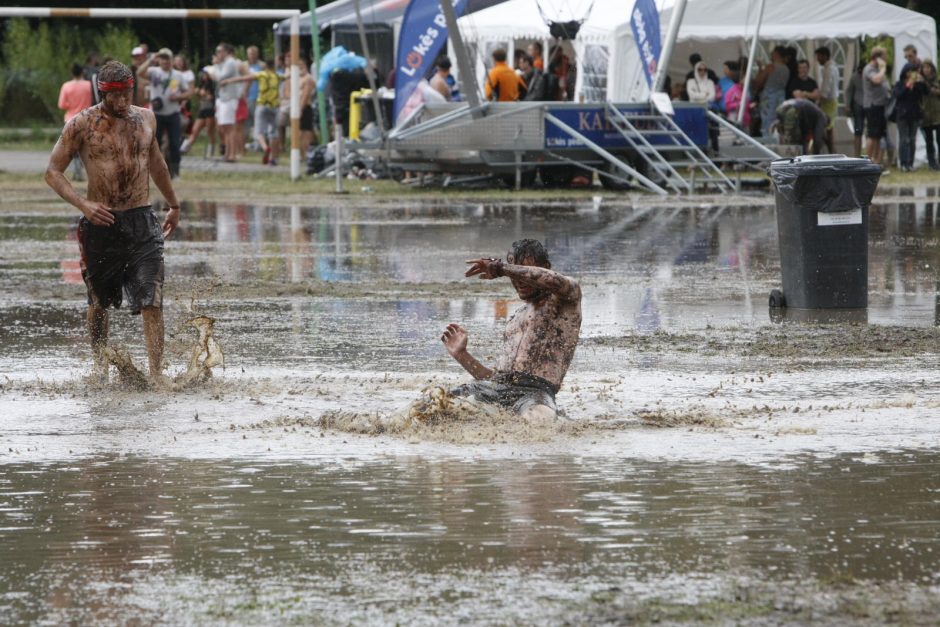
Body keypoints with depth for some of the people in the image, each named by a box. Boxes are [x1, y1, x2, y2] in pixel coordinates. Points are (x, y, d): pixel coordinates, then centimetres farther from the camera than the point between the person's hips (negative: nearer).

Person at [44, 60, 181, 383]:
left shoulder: (145, 119, 8)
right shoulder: (82, 124, -6)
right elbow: (53, 171, -4)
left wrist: (174, 204, 34)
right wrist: (83, 204, -18)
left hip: (142, 223, 2)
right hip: (101, 223, -2)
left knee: (152, 302, -10)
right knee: (99, 302, 13)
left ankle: (156, 374, -11)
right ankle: (100, 364, 32)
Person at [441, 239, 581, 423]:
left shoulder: (566, 302, 10)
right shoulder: (517, 318, 31)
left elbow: (556, 282, -18)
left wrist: (500, 268, -13)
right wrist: (460, 354, 19)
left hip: (535, 392, -7)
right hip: (493, 387, 7)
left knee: (539, 416, -44)